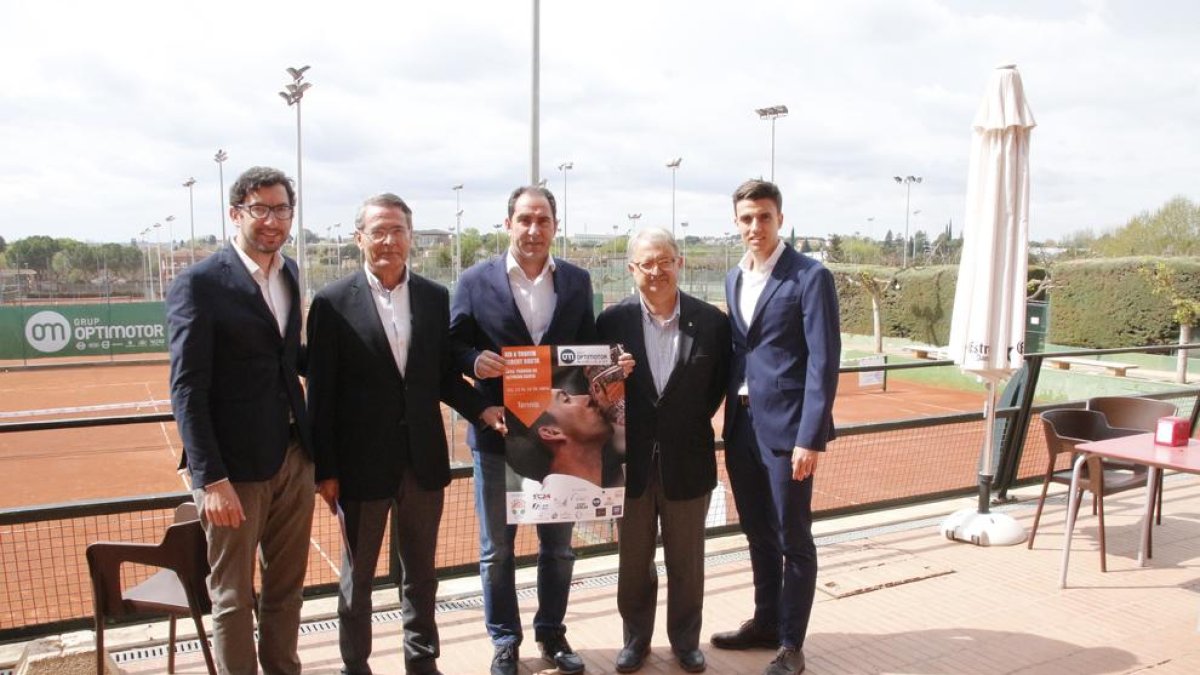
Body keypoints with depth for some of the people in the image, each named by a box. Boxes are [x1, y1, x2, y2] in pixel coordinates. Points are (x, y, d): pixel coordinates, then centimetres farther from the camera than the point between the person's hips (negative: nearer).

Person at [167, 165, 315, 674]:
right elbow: (187, 390, -13)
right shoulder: (199, 283, -11)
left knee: (286, 588, 17)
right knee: (234, 598, 9)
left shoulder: (288, 272, 9)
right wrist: (211, 478, -17)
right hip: (235, 465, -6)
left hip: (294, 458, 6)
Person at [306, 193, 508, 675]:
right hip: (362, 462, -3)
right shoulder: (333, 302, -7)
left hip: (423, 459, 3)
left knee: (421, 572, 17)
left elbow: (444, 375, 8)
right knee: (358, 576, 15)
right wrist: (325, 470, -8)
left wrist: (481, 409, -9)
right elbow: (321, 395, -7)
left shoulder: (435, 297, 3)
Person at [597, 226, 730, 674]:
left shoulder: (711, 322, -6)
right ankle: (636, 639, 35)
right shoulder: (613, 321, -7)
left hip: (688, 461, 0)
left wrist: (689, 426, 0)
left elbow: (718, 386, 4)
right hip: (632, 462, 0)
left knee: (686, 562, 15)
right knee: (633, 561, 16)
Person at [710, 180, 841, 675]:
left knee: (793, 538, 5)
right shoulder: (734, 278, 12)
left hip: (785, 427, -6)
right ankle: (766, 622, 34)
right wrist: (730, 418, 12)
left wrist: (810, 437, -18)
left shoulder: (810, 277, -9)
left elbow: (823, 362, -13)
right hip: (741, 425, 7)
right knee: (758, 535, 18)